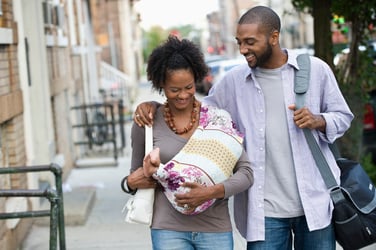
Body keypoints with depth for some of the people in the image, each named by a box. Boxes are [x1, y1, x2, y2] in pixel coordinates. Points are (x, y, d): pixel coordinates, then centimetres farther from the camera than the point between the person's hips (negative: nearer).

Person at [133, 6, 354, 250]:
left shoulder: (315, 69, 0)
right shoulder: (234, 80, 3)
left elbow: (343, 116, 8)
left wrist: (319, 121, -14)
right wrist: (154, 105, -3)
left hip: (315, 202, 0)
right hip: (265, 210, 0)